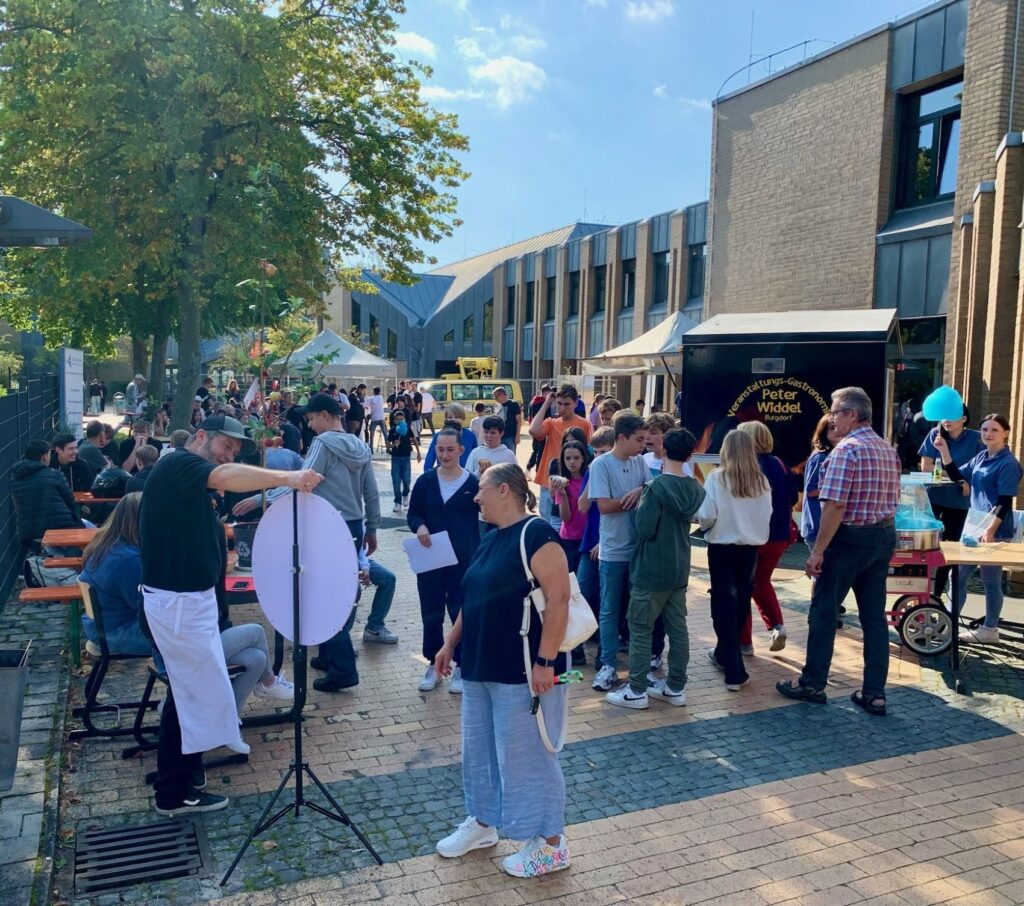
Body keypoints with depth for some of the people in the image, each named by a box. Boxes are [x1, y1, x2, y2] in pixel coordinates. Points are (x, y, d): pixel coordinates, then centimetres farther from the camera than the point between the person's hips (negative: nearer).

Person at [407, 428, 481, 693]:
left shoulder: (473, 482, -3)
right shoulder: (425, 481, 3)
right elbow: (413, 514, 5)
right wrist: (419, 526, -14)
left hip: (463, 560, -2)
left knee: (461, 612, 3)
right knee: (431, 613, 10)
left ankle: (461, 666, 18)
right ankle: (433, 664, 26)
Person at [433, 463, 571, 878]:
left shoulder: (536, 534, -17)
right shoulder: (490, 539, 11)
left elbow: (558, 600, -22)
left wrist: (545, 661, -24)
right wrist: (451, 643, 19)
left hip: (523, 671, -9)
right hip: (481, 667, 9)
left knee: (526, 755, 2)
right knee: (479, 748, 19)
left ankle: (551, 844, 19)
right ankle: (482, 823, 38)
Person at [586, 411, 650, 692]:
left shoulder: (640, 462, 5)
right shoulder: (601, 464, -10)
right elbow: (604, 505, -17)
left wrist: (641, 491, -21)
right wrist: (637, 498, -9)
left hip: (640, 548, 5)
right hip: (613, 551, -4)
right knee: (610, 610, 5)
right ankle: (608, 665, 14)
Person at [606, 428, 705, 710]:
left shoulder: (656, 486, -19)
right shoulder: (695, 489, 2)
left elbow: (644, 528, -21)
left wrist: (640, 504, -3)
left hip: (651, 571, -7)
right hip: (679, 570, 7)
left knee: (640, 630, 3)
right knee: (678, 629, 12)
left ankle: (636, 691, 9)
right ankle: (676, 687, 20)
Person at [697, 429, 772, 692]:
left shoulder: (716, 478, -12)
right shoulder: (761, 480, -3)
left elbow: (706, 515, -15)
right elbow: (767, 515, 1)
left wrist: (705, 525, 6)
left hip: (722, 547, -3)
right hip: (750, 547, 3)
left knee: (724, 604, 3)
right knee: (741, 602, 18)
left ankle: (734, 671, 3)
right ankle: (723, 653, 36)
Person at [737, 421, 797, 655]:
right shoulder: (779, 464, 2)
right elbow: (793, 499, 8)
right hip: (778, 536, 5)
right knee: (762, 582, 24)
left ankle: (744, 642, 12)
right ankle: (777, 625, 5)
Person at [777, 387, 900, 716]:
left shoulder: (846, 449, -17)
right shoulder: (889, 450, 11)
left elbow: (834, 505, -22)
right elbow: (892, 501, 16)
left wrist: (817, 551, -18)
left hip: (850, 538, -8)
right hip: (884, 537, 8)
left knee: (824, 610, 5)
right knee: (874, 615, 10)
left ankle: (813, 683, 15)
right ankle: (874, 693, 15)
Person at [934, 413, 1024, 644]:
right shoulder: (980, 457, 9)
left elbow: (1004, 503, -17)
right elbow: (958, 477, 15)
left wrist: (990, 531, -23)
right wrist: (944, 451, 4)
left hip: (995, 531, -8)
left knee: (990, 581, 3)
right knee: (958, 575, 12)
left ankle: (990, 629, 15)